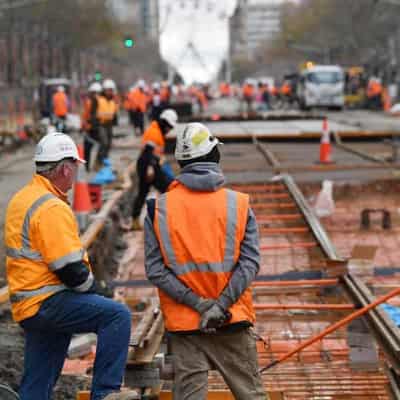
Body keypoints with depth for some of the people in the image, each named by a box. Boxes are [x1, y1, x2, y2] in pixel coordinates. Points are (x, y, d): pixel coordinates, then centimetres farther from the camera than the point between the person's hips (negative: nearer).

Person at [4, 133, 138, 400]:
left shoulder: (22, 200, 15)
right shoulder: (52, 208, -17)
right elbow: (70, 268, -22)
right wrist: (91, 286, -2)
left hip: (27, 305, 11)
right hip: (47, 303, -11)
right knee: (118, 316, -16)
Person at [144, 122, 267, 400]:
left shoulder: (159, 208, -1)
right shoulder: (239, 204, -2)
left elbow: (155, 269, -6)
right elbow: (250, 262, -9)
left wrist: (198, 303, -9)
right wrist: (222, 304, -12)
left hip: (184, 324, 0)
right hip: (234, 322, 0)